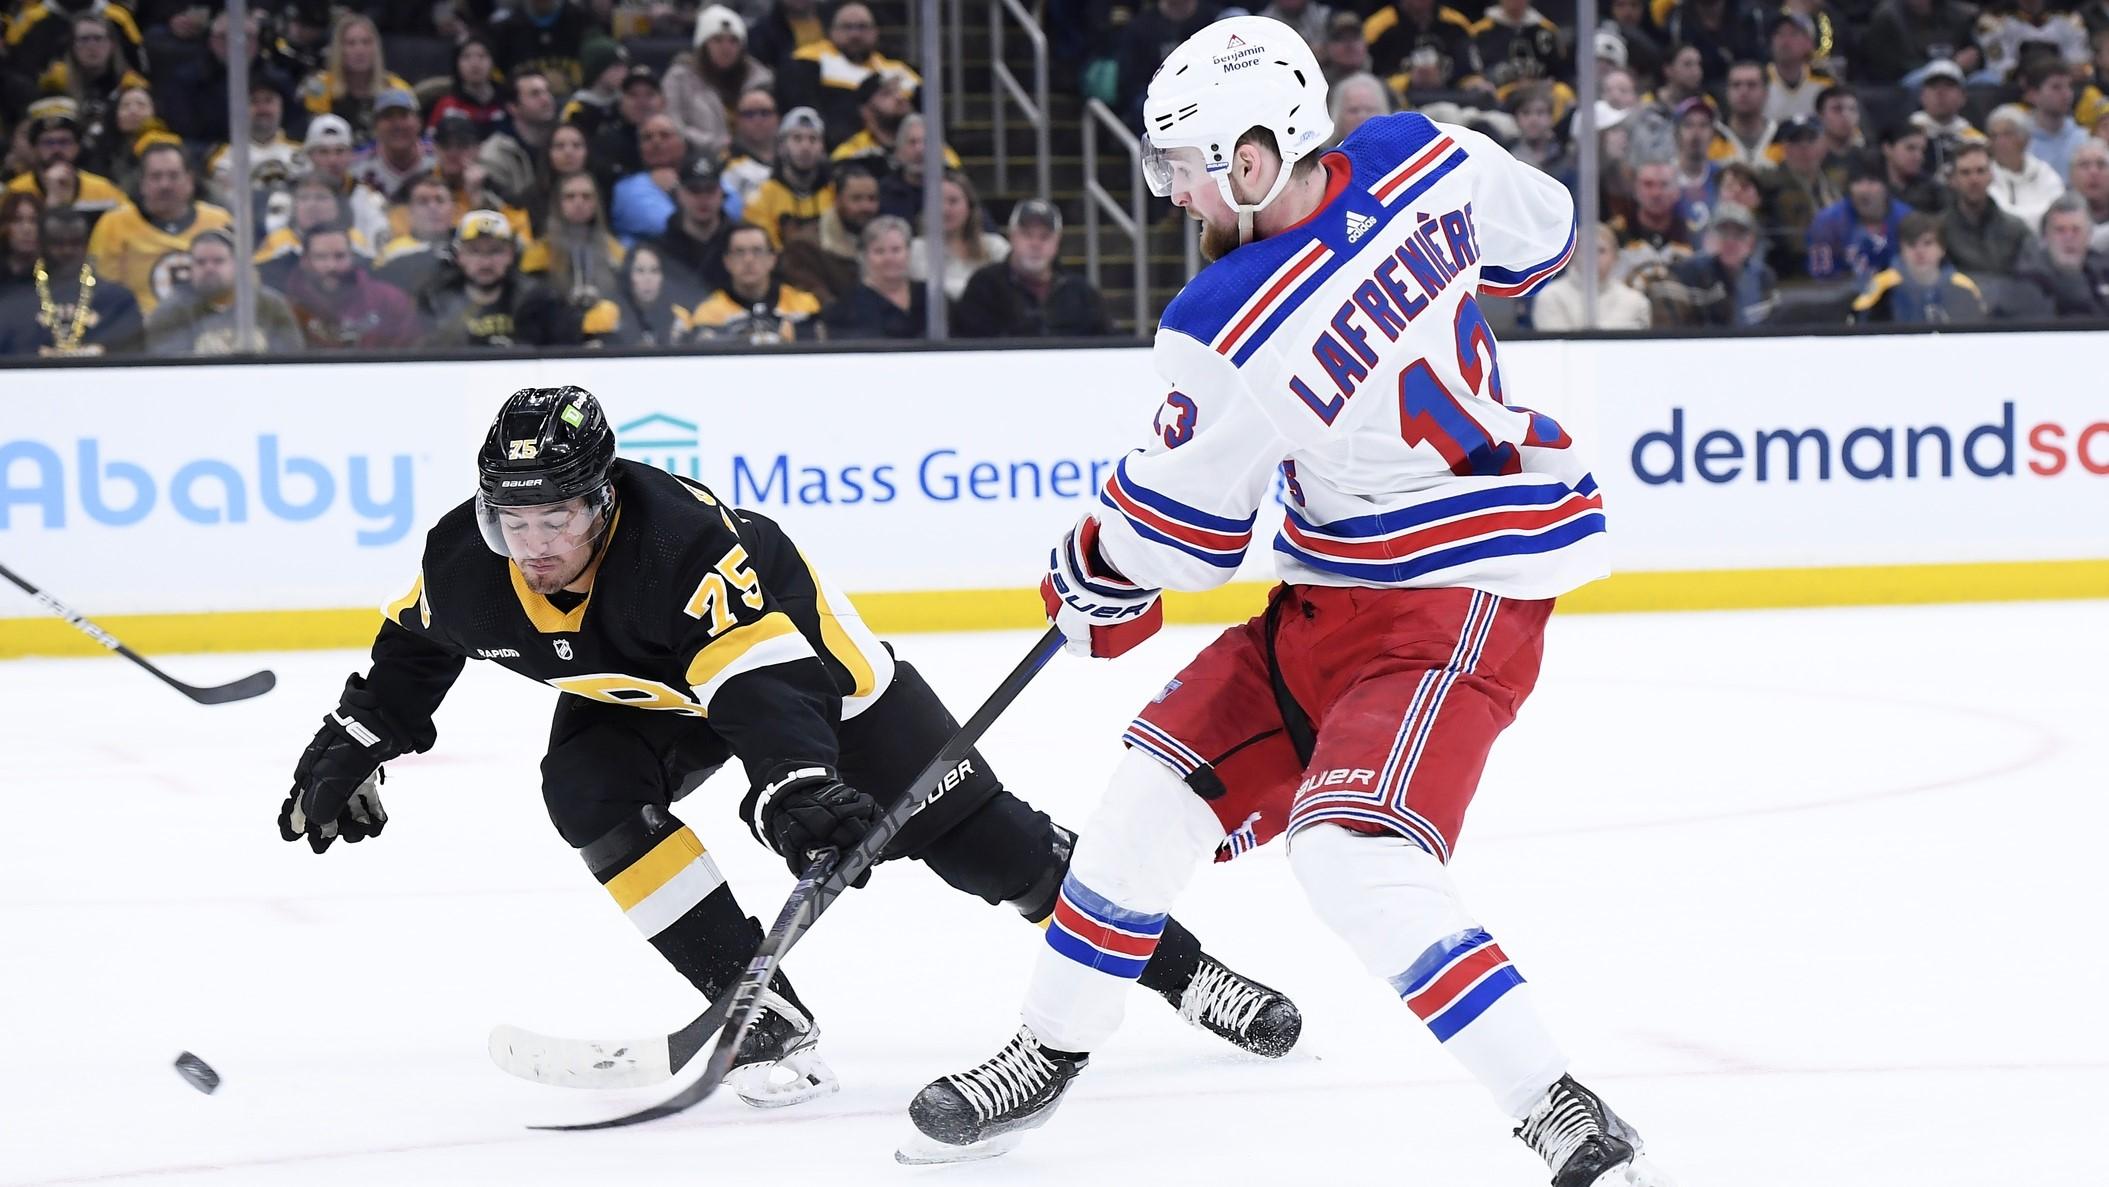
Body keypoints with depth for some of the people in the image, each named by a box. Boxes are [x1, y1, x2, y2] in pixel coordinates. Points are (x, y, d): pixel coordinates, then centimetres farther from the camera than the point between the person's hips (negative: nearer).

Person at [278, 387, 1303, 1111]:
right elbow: (415, 646, 2)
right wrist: (348, 748, 7)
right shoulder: (463, 564, -23)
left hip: (790, 640, -5)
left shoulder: (682, 537, -41)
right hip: (643, 691, 5)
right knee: (590, 791, -26)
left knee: (966, 830, -6)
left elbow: (764, 685, -51)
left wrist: (798, 786, -66)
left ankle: (1179, 968, 9)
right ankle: (766, 1019, -17)